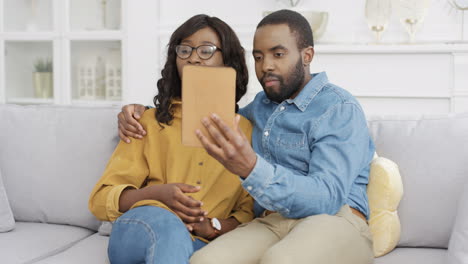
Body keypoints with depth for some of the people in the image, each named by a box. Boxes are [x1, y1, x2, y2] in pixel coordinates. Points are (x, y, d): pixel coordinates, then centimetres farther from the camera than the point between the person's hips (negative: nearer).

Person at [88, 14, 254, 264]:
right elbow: (101, 199, 9)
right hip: (139, 232, 2)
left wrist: (212, 226, -10)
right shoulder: (151, 122, 16)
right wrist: (158, 194, -11)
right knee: (166, 223, -37)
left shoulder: (245, 129, 15)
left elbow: (250, 211, 12)